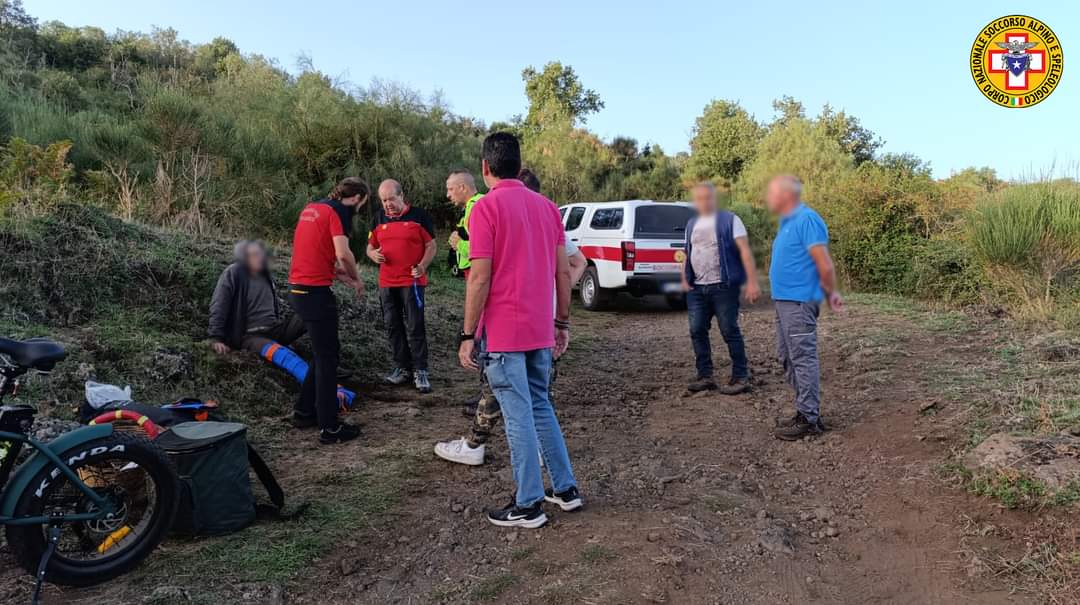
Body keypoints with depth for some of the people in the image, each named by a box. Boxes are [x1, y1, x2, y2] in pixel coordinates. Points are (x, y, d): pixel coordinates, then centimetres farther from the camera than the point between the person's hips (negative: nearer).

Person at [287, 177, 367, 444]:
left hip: (298, 288, 9)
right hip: (316, 291, -9)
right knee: (328, 356, -2)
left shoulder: (312, 208, 17)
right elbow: (343, 254, -22)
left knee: (322, 352, 20)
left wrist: (347, 280, 18)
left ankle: (304, 411, 27)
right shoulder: (340, 211, -10)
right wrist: (357, 278, -4)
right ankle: (329, 427, 3)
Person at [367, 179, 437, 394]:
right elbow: (370, 246, 17)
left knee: (414, 327, -6)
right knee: (393, 326, 9)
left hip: (412, 281, -5)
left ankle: (420, 371, 1)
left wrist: (422, 265, -19)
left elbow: (431, 246, -2)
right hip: (386, 282, 5)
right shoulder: (379, 217, 11)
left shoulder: (418, 215, -3)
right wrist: (373, 254, -7)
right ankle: (402, 368, 21)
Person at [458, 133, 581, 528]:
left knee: (518, 416, 2)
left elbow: (480, 279, -15)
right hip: (541, 331, 6)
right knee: (540, 406, 19)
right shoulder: (547, 206, 9)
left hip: (503, 333, -6)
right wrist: (562, 323, 17)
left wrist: (467, 336, -9)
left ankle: (529, 506, 12)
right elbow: (563, 271, 9)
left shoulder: (487, 207, -10)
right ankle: (565, 488, 26)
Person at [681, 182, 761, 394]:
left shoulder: (729, 220, -2)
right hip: (697, 289, 6)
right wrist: (685, 279, 9)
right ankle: (705, 376, 14)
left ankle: (740, 378, 6)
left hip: (723, 287, -6)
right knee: (697, 331, 4)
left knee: (730, 331, -3)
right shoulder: (692, 224, 16)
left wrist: (752, 282, -16)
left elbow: (745, 250, -8)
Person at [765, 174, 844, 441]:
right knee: (788, 358, 15)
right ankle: (806, 411, 25)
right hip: (784, 300, 10)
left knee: (803, 359, -3)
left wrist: (831, 294, -3)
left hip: (798, 301, -10)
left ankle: (809, 419, 5)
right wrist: (827, 293, 15)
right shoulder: (787, 221, 15)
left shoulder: (806, 219, -15)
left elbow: (825, 265, -16)